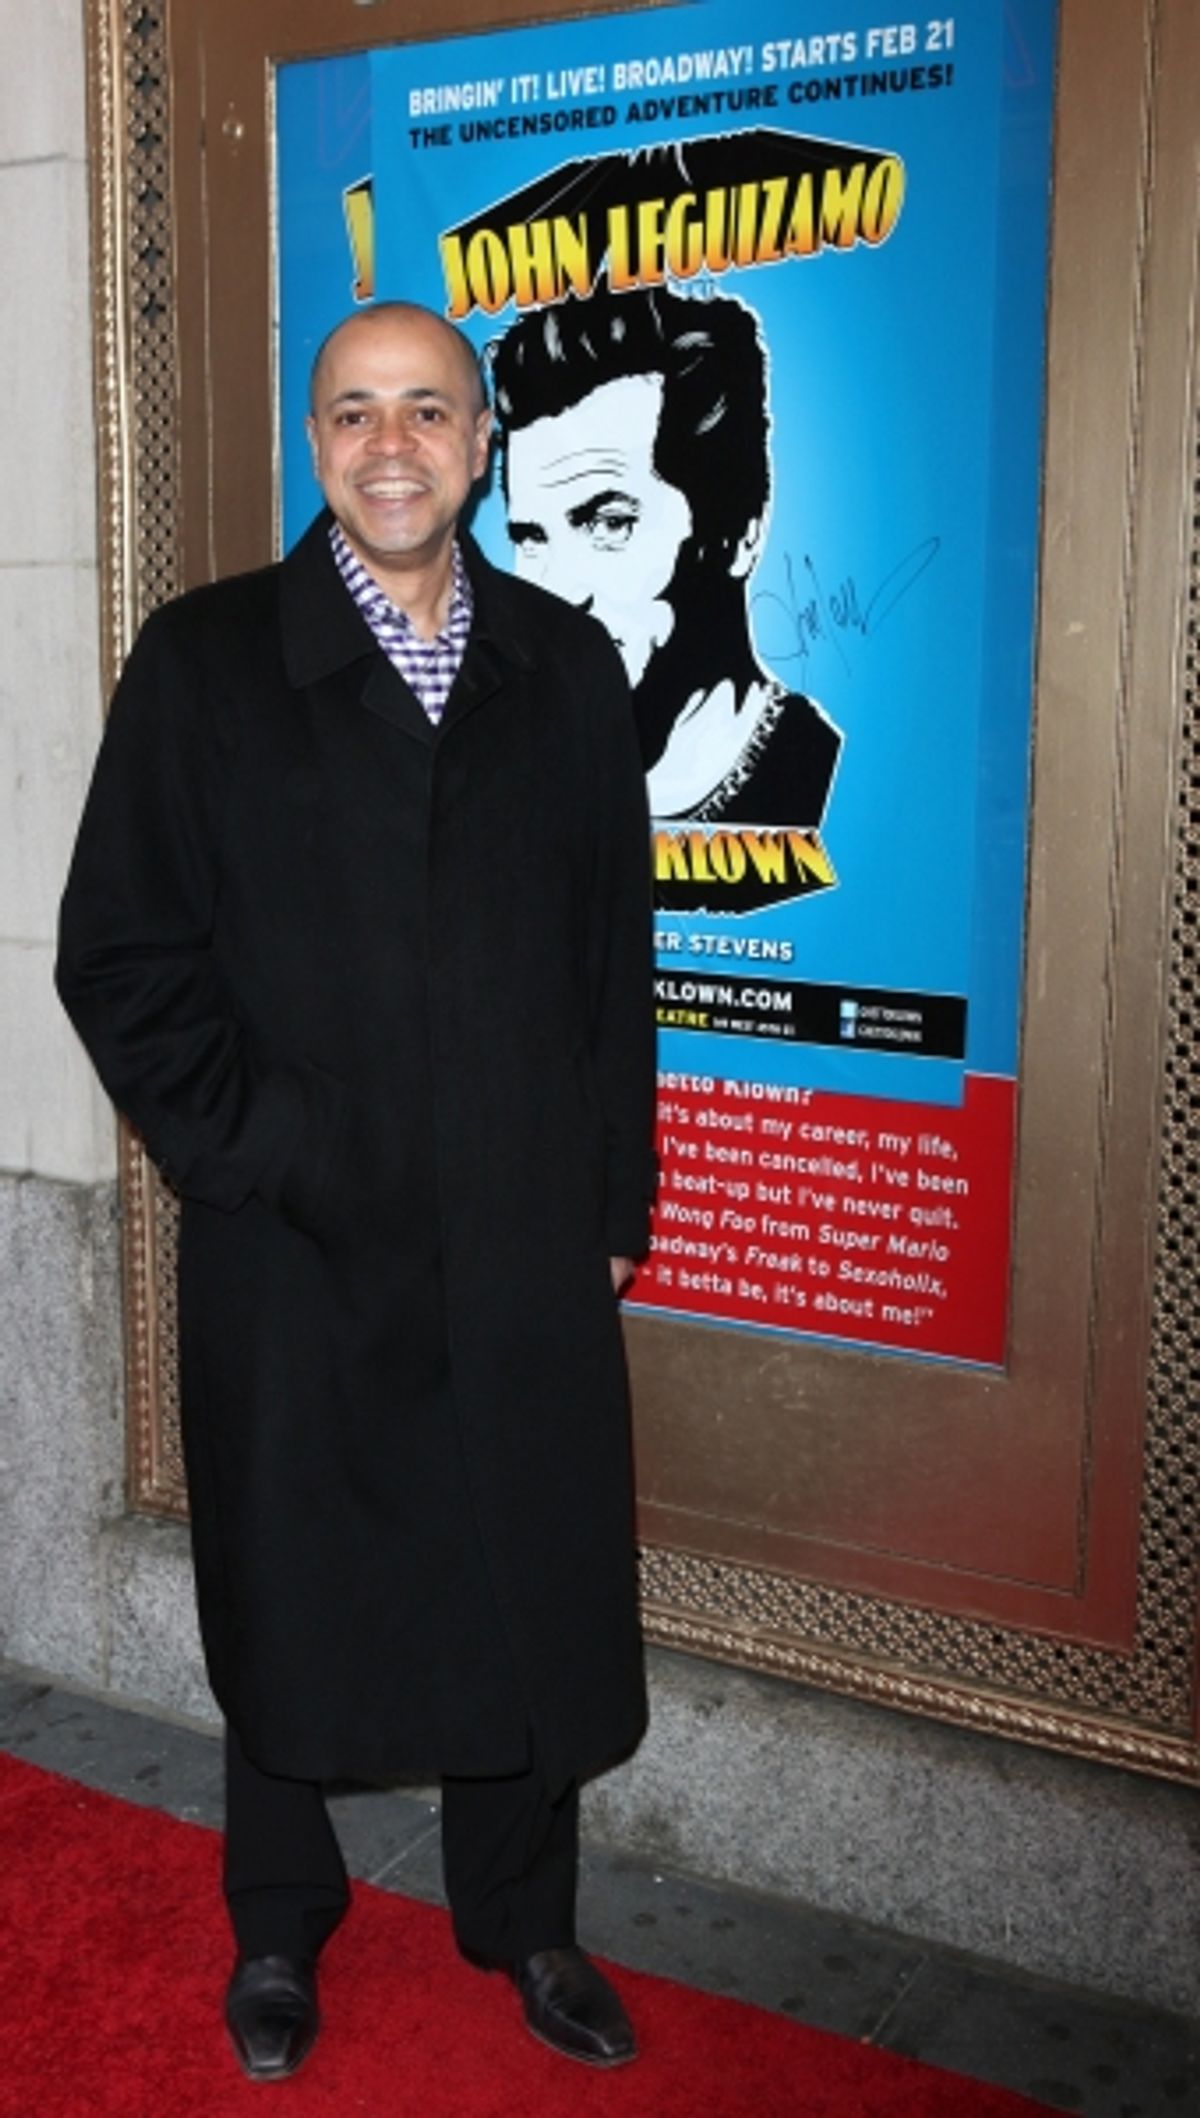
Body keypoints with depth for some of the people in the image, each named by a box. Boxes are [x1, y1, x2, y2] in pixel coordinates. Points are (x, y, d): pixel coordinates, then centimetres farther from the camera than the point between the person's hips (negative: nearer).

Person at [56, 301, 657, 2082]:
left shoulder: (568, 667, 5)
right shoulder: (207, 661, -2)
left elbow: (618, 961, 7)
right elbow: (120, 957, -4)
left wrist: (614, 1202, 5)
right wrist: (245, 1154, -10)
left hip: (528, 1256, 2)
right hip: (294, 1252, -2)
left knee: (532, 1599, 14)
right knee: (288, 1605, 15)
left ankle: (523, 1919, 39)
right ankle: (279, 1927, 40)